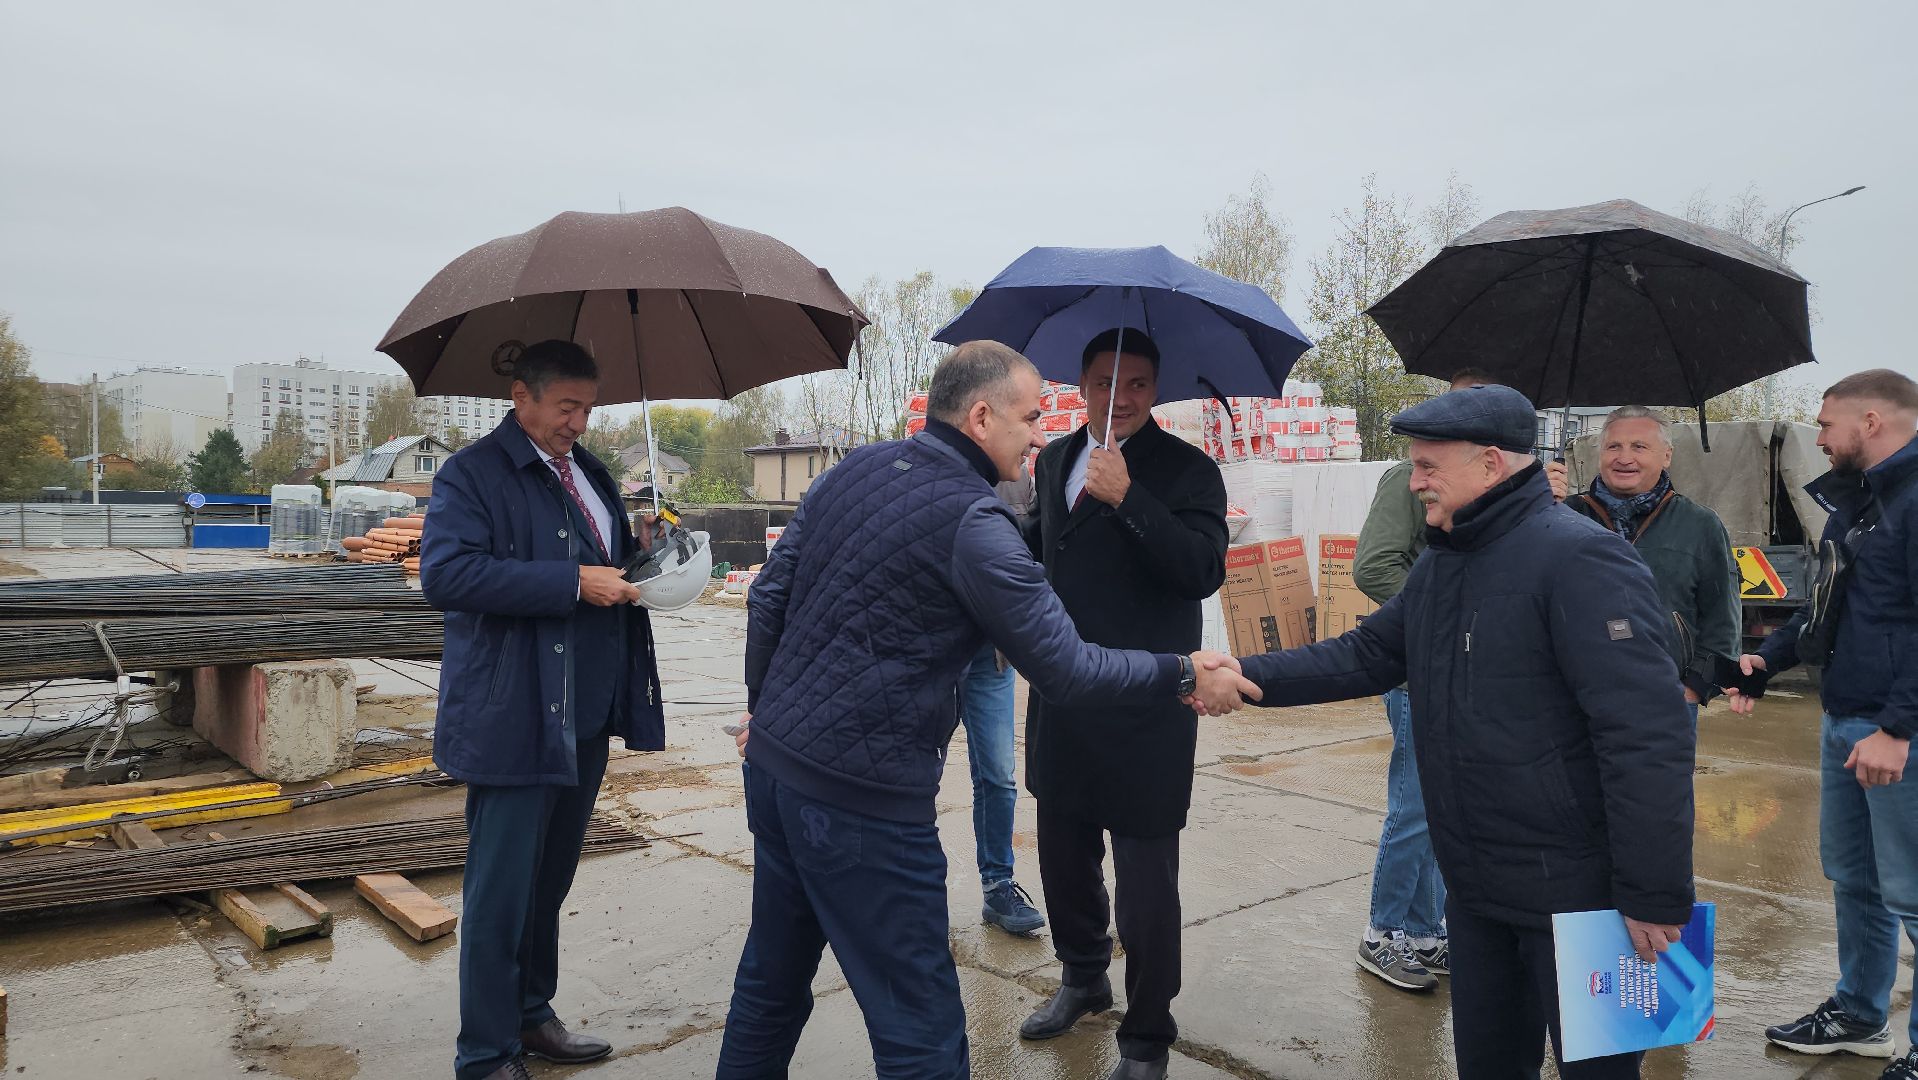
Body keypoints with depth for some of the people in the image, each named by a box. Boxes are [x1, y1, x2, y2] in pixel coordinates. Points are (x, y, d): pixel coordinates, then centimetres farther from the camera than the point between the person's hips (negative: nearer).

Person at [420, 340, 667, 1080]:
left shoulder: (589, 472, 15)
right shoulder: (472, 474, -10)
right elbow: (443, 574, -23)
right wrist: (573, 583, -25)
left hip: (586, 715, 8)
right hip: (514, 721, -8)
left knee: (549, 881, 19)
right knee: (501, 892, 1)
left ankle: (531, 1017, 35)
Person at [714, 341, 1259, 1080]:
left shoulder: (853, 469, 6)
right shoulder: (973, 522, -16)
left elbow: (769, 595, 10)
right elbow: (1063, 668, -13)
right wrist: (1184, 676, -1)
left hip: (775, 762, 8)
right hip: (861, 798, -8)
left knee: (772, 979, 23)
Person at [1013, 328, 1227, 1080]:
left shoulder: (1186, 469, -8)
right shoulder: (1055, 461, 11)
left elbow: (1205, 569, -22)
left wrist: (1126, 497, -28)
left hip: (1145, 713, -6)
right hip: (1062, 701, 6)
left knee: (1145, 878, 1)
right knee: (1063, 853, 19)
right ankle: (1082, 978, 42)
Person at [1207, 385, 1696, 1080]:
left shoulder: (1580, 560, -20)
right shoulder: (1441, 564, 9)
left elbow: (1647, 737, -24)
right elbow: (1365, 656, 12)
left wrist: (1656, 896, -24)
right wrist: (1247, 676, 0)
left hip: (1573, 893, -8)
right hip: (1474, 888, 8)